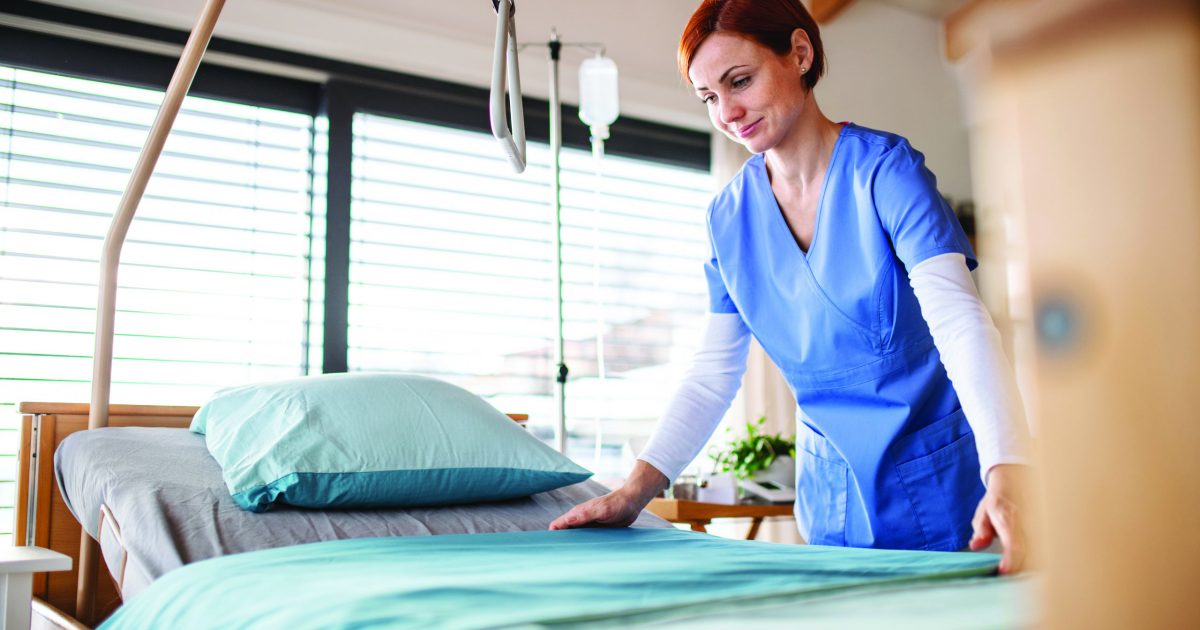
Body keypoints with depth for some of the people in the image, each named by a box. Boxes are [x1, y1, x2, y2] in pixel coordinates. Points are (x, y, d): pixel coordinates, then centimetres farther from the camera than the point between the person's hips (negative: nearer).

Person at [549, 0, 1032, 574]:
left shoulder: (884, 168, -13)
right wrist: (635, 489, -8)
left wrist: (1006, 475, -41)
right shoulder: (728, 215, 1)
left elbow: (959, 318, -26)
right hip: (831, 493, 4)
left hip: (938, 483, -4)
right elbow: (712, 374, 3)